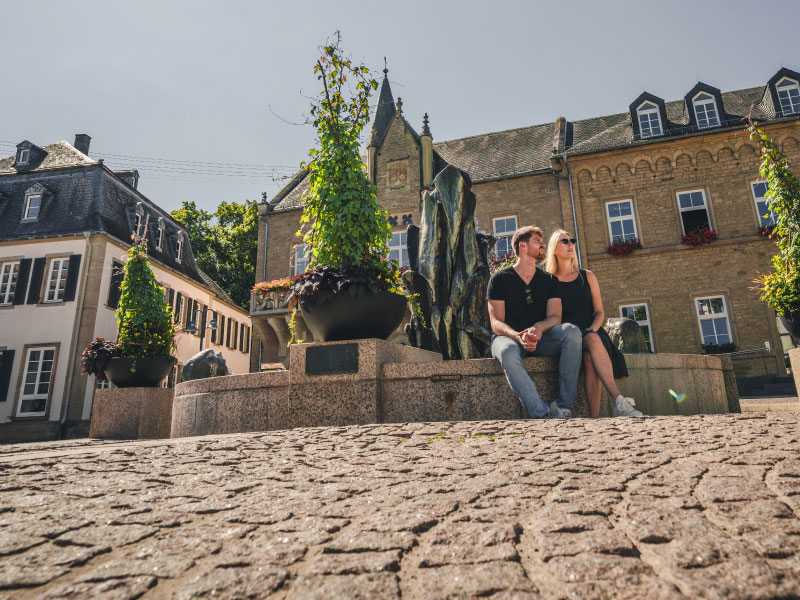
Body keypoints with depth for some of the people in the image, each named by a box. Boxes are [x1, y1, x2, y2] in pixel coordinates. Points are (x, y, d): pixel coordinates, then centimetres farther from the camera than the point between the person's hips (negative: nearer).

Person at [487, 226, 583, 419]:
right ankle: (543, 416, -45)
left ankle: (564, 407, -32)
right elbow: (496, 323, -6)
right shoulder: (500, 279, 3)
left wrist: (539, 327, -25)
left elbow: (555, 317, 0)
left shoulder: (549, 280, 14)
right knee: (508, 352, -38)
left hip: (541, 338, 3)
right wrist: (518, 336, -28)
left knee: (571, 331, -27)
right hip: (509, 337, -3)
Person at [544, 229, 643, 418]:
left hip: (591, 331, 2)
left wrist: (592, 330, -10)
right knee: (594, 341, -36)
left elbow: (599, 312, 13)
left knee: (591, 357, -34)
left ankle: (594, 418, -42)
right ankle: (619, 401, -43)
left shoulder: (587, 277, 18)